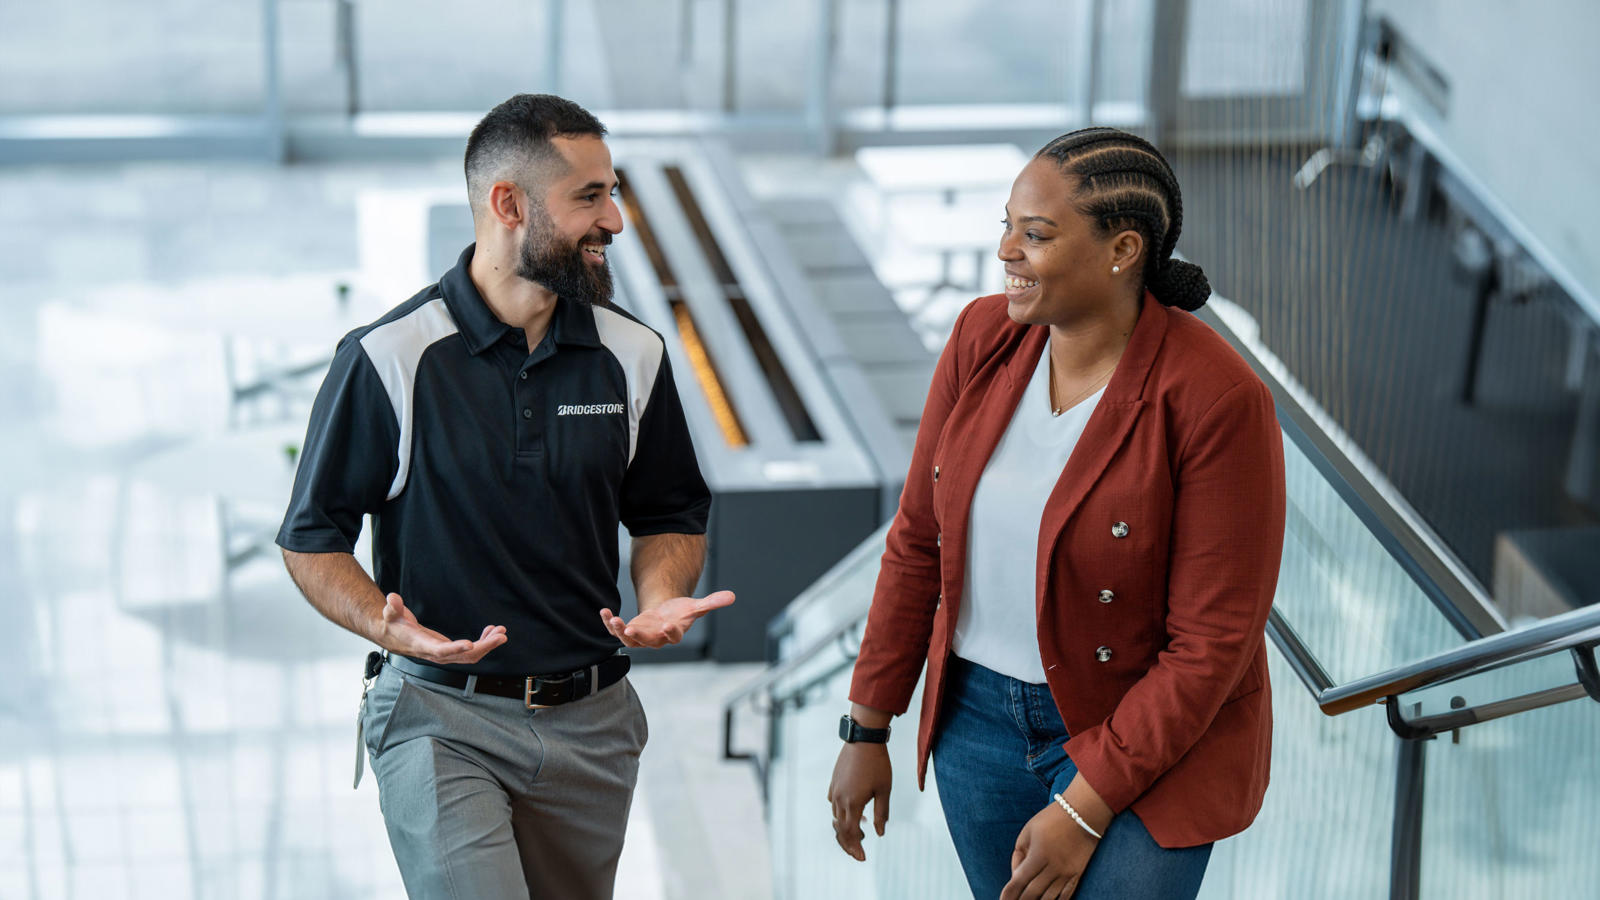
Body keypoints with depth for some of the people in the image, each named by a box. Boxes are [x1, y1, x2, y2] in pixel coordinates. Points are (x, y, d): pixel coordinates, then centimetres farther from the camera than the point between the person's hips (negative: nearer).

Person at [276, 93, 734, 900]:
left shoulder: (631, 356, 4)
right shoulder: (389, 359, -8)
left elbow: (670, 517, 16)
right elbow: (311, 539, -3)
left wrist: (661, 599, -6)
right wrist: (388, 626, -20)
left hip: (589, 723, 4)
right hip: (442, 719, -4)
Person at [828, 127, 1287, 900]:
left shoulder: (1216, 399, -23)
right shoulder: (983, 337, -7)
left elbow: (1212, 642, -19)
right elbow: (918, 539, 2)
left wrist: (1085, 811, -17)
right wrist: (867, 727, 5)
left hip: (1150, 738, -5)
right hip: (980, 718, 5)